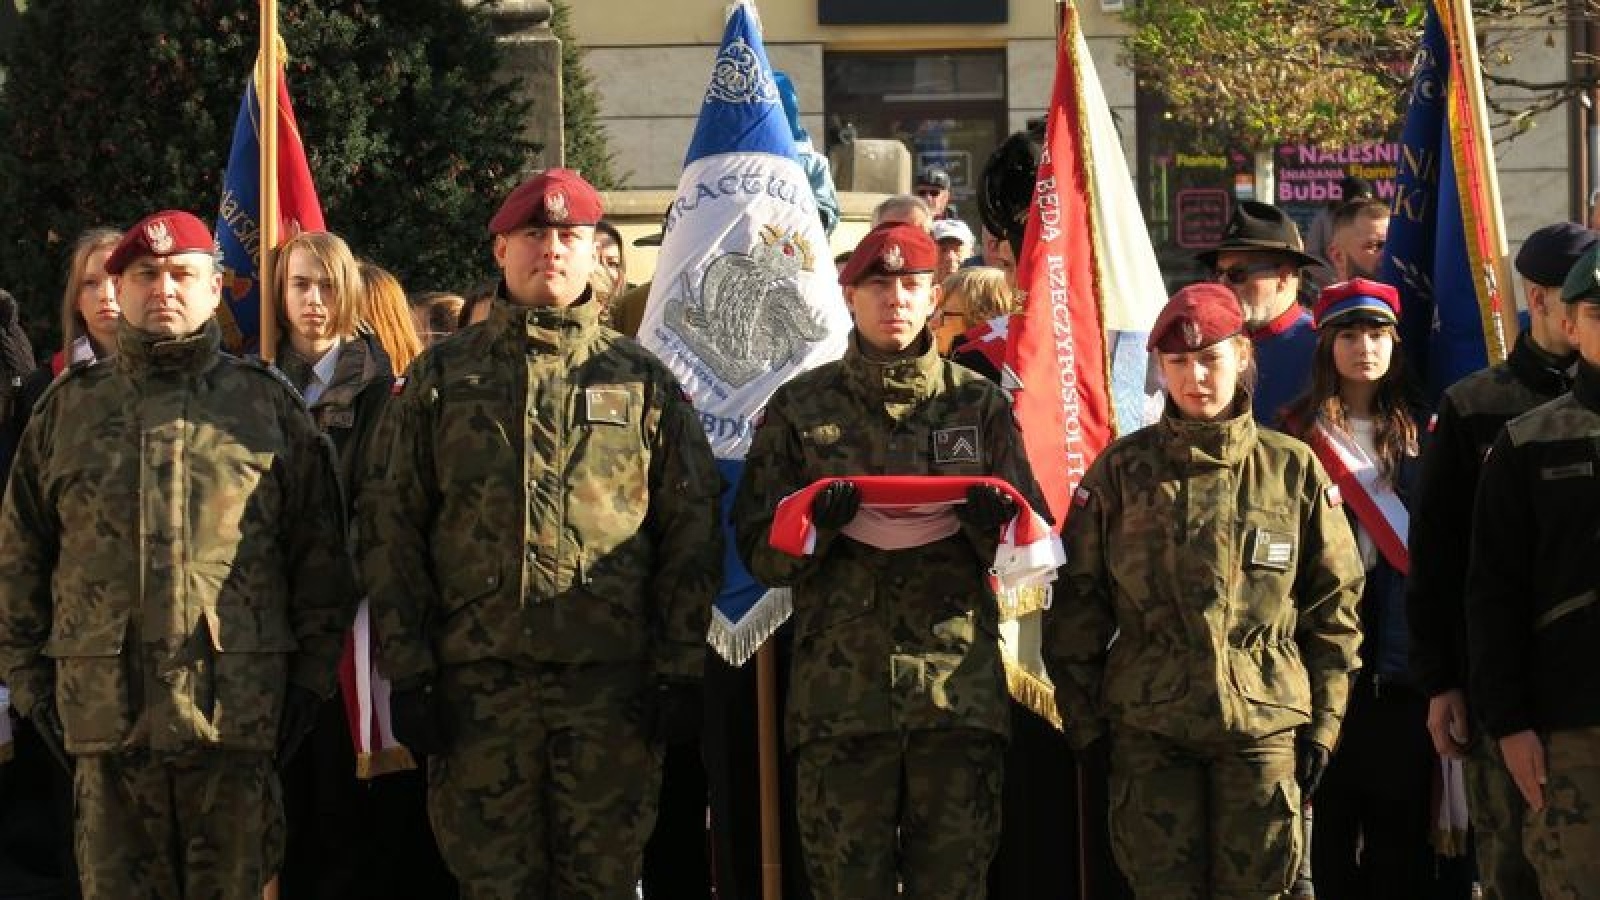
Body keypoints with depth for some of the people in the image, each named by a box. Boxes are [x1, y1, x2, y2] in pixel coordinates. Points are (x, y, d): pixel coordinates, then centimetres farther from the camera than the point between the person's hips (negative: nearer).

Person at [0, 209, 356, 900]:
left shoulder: (269, 405, 9)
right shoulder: (70, 407, 12)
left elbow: (321, 553, 8)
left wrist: (311, 677, 3)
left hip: (239, 712, -1)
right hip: (105, 709, 1)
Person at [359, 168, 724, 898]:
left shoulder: (645, 384, 10)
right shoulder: (441, 379, 9)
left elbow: (693, 529, 7)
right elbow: (390, 528, 6)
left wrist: (680, 669, -1)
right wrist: (408, 669, -2)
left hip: (612, 679, 0)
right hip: (477, 679, 0)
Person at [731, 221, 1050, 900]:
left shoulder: (980, 404, 12)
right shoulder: (800, 408, 10)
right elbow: (759, 551, 7)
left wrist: (992, 523, -11)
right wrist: (818, 523, -14)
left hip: (959, 684, 1)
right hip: (841, 689, 0)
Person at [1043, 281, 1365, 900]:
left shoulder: (1294, 470, 4)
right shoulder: (1122, 470, 3)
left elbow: (1334, 605, 7)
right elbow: (1078, 601, 5)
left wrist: (1323, 722, 3)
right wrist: (1084, 716, 2)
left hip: (1265, 724, 0)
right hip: (1148, 727, 0)